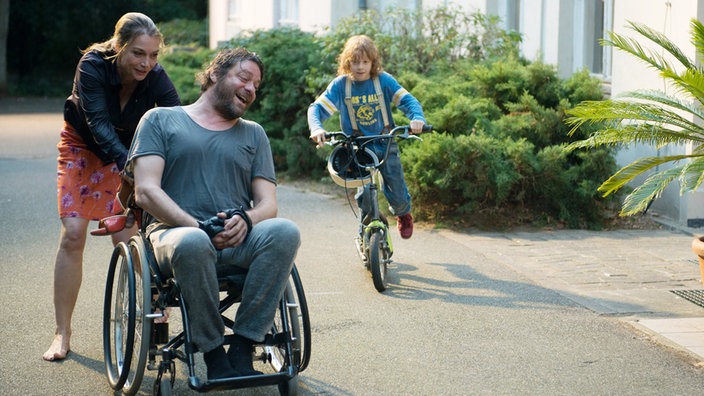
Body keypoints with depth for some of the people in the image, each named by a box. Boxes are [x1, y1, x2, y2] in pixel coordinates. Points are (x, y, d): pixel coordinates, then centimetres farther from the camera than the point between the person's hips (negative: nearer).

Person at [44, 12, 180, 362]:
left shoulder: (157, 80, -26)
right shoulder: (92, 67, -31)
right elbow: (98, 123, -40)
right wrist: (127, 164, -55)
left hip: (126, 152, 1)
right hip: (82, 147, -1)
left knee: (126, 239, -7)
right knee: (72, 235, -10)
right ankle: (62, 333, -2)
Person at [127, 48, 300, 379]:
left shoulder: (253, 134, 24)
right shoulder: (161, 120, 13)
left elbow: (267, 203, 13)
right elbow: (146, 191, -1)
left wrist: (246, 220, -12)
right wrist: (199, 227, -15)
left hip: (236, 241, 3)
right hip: (175, 232, -3)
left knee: (285, 232, -30)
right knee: (192, 243, -40)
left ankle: (241, 350, -25)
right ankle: (214, 355, -22)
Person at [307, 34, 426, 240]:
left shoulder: (384, 80, -8)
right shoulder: (340, 84, -7)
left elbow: (408, 100, -13)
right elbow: (317, 108, -9)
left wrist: (417, 118, -35)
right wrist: (316, 128, -31)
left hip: (386, 145, 0)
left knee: (398, 197, -1)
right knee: (366, 192, -18)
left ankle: (403, 214, 37)